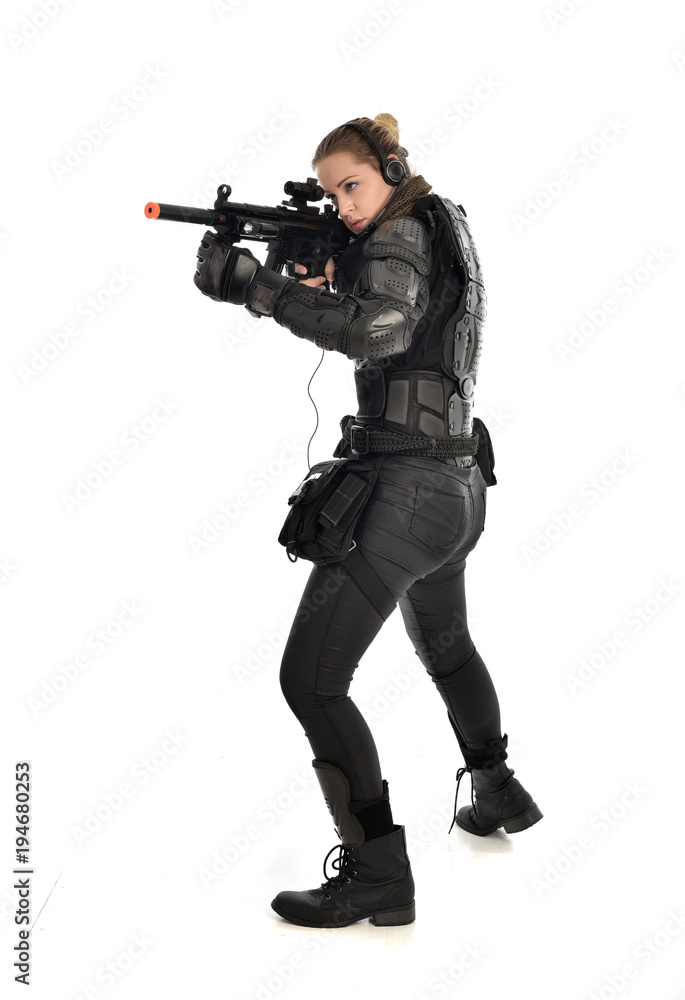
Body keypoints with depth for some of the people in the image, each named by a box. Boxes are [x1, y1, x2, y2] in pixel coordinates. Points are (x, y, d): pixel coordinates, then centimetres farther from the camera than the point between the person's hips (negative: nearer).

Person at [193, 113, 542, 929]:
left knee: (309, 679, -8)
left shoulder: (403, 235, -12)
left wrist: (254, 285, -28)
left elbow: (379, 331, -32)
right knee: (445, 646, 31)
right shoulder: (442, 229, 17)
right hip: (459, 487, 11)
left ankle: (378, 874, -5)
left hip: (405, 490, -10)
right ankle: (499, 794, 48)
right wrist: (327, 278, 6)